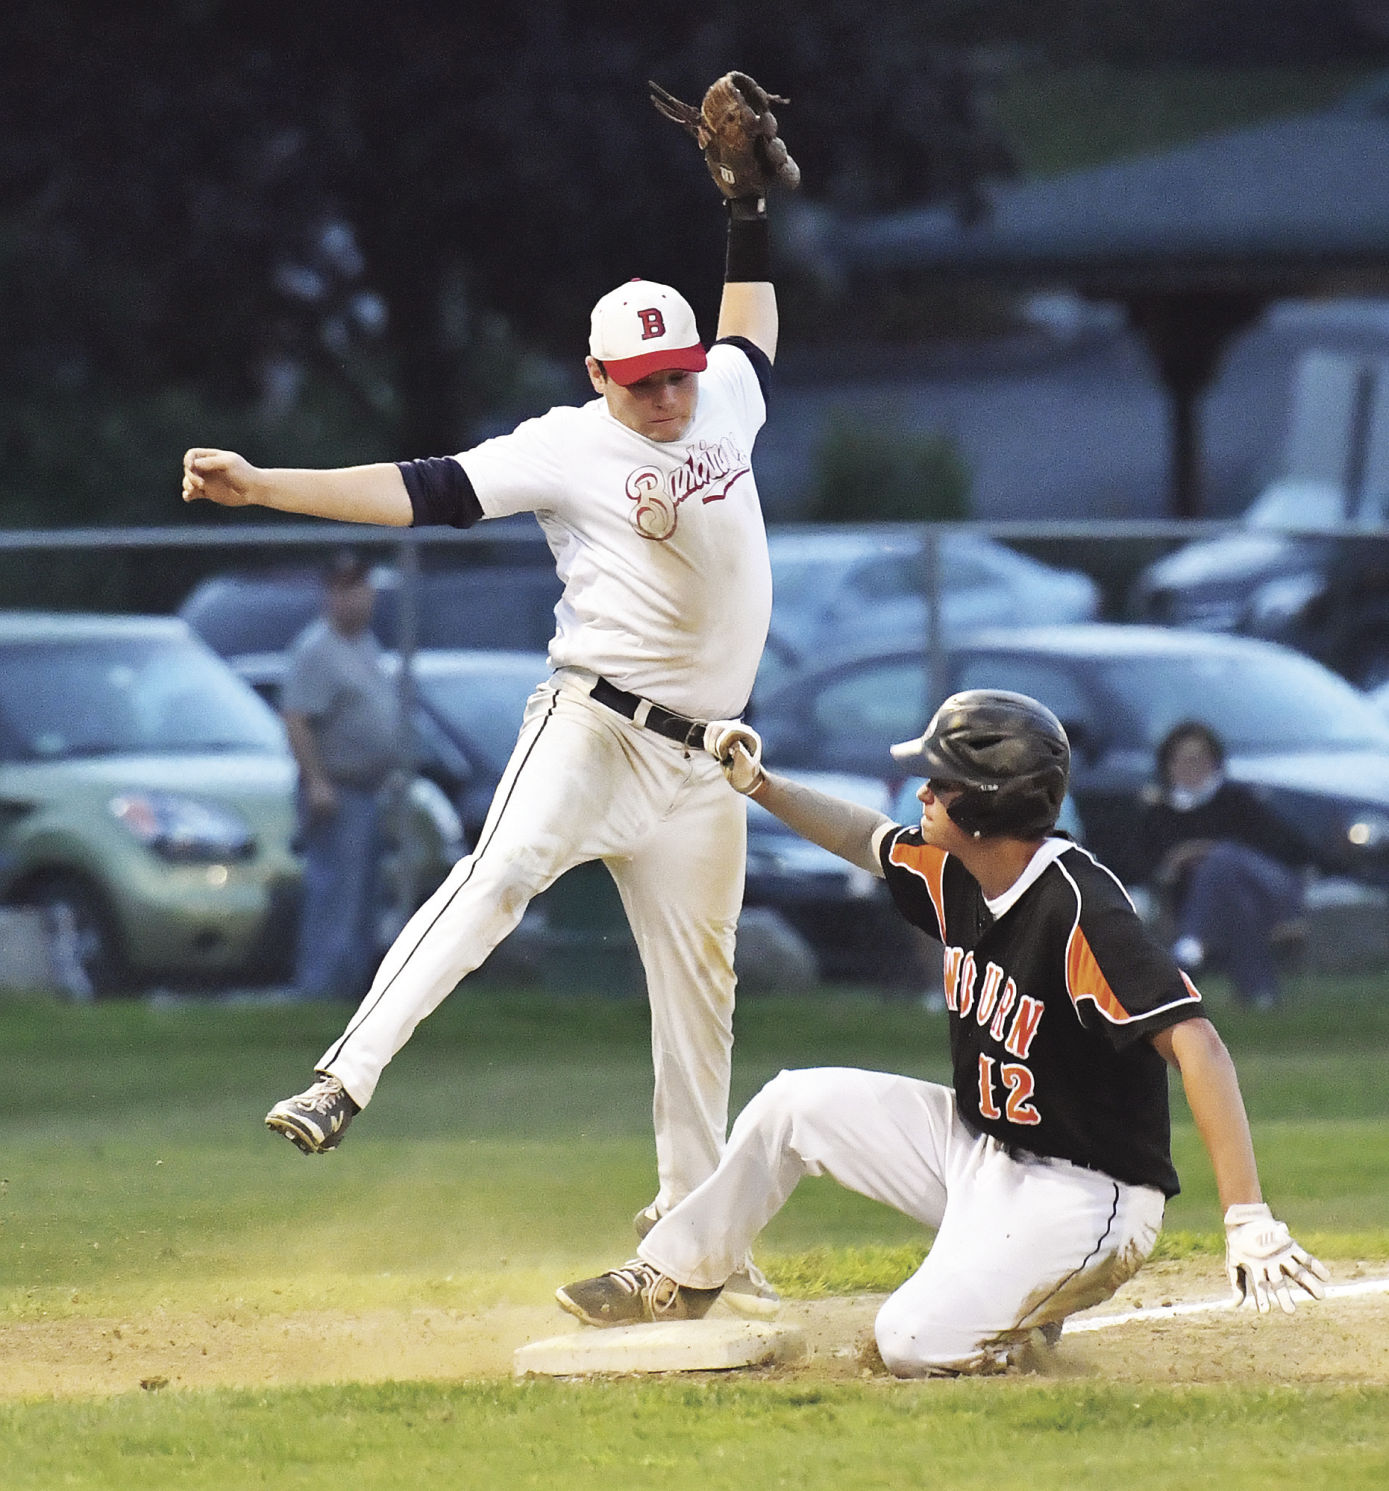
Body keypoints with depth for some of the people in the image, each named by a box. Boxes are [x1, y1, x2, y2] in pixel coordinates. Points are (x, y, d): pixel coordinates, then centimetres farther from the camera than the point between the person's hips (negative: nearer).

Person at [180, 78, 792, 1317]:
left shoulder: (724, 405, 11)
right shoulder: (570, 445, -5)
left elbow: (750, 322, 33)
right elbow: (424, 491, -14)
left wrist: (748, 200, 23)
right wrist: (261, 486, -23)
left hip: (699, 760, 6)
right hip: (595, 724, -6)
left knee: (699, 982, 8)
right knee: (502, 873, -29)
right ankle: (345, 1082, -39)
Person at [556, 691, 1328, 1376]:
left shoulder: (1081, 909, -29)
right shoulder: (955, 872, -2)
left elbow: (1197, 1045, -37)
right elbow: (866, 837, 22)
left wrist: (1248, 1220, -44)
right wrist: (759, 785, 10)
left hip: (1078, 1194, -8)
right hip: (977, 1146, 8)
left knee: (916, 1343, -25)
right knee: (795, 1103, 7)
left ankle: (1035, 1299, 6)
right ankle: (676, 1278, 26)